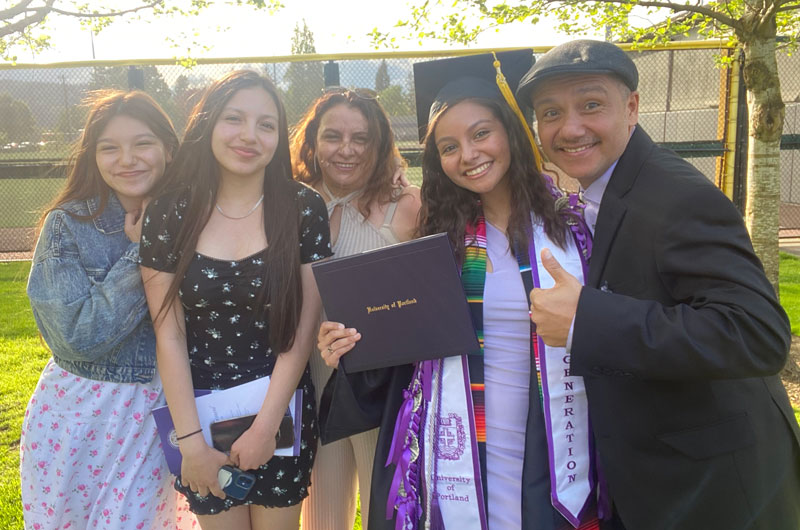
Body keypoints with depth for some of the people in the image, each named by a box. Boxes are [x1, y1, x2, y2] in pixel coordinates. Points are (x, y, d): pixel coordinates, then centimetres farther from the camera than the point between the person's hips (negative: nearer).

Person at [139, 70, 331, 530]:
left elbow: (304, 328, -9)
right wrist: (190, 439, -8)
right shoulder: (168, 216, -5)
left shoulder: (303, 209, -8)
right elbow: (169, 336, -6)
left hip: (283, 409, 0)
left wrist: (266, 425, -11)